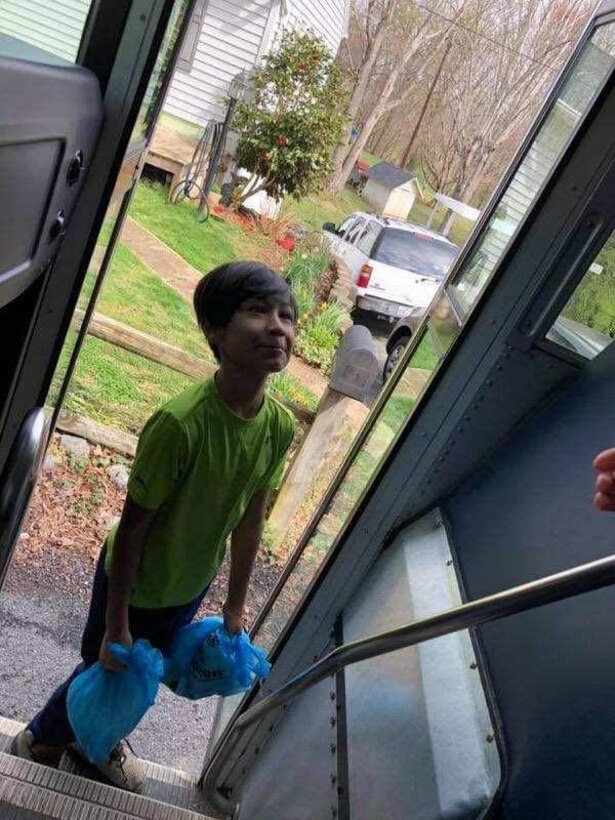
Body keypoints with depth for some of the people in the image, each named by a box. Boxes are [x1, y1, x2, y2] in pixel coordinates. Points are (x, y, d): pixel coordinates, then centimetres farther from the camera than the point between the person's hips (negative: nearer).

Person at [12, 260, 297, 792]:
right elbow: (132, 526, -25)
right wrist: (116, 624, -16)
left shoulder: (280, 427, -17)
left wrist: (236, 604, 5)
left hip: (190, 587, 5)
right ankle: (41, 741, 55)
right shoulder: (180, 423, -35)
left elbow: (251, 517, -5)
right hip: (134, 584, -5)